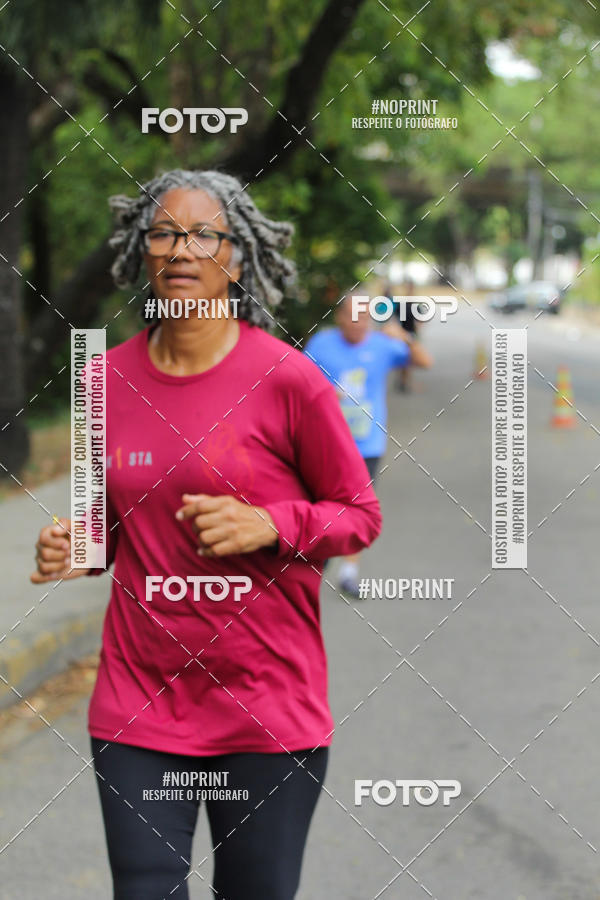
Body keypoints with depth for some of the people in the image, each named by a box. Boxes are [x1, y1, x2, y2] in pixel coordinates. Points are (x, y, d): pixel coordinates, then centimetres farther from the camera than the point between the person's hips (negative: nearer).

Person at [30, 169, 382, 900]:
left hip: (267, 701, -3)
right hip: (137, 700, 3)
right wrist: (75, 547, -3)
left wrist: (269, 525, -18)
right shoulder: (109, 378, 4)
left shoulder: (286, 379, -8)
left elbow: (360, 515, 0)